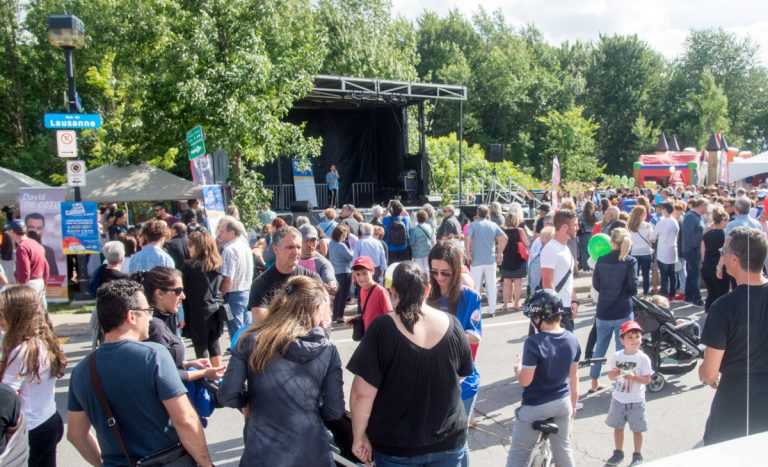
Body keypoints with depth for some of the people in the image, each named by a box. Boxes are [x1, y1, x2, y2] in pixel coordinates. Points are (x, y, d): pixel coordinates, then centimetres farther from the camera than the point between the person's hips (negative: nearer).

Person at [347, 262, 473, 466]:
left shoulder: (382, 329, -19)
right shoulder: (452, 325, -8)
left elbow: (362, 392, -19)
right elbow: (461, 375, 6)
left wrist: (359, 436, -6)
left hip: (396, 445, -2)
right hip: (449, 440, 3)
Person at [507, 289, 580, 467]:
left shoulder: (534, 342, -24)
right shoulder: (572, 340, -5)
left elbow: (525, 380, -20)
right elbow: (573, 377, 5)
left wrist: (517, 368, 1)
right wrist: (573, 404, 18)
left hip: (536, 406, -6)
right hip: (563, 402, 6)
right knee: (564, 449, 22)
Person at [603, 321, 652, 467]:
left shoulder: (643, 359, -13)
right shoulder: (616, 356, -4)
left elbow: (647, 379, -12)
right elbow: (610, 376, 2)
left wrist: (633, 377, -28)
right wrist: (615, 374, -20)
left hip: (636, 401, -3)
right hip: (618, 399, 3)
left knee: (637, 429, 9)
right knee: (618, 427, 16)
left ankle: (638, 455, 26)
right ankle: (618, 452, 34)